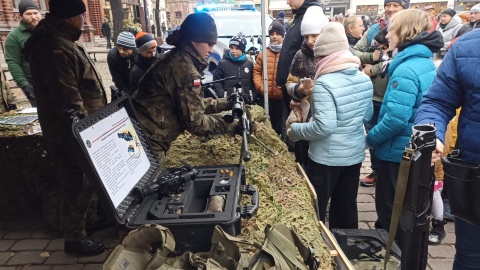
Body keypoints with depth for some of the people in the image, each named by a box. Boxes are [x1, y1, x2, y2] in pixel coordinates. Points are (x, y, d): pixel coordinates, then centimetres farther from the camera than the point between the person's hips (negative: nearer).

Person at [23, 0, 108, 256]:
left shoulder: (62, 42, 15)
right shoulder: (53, 47, -21)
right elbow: (67, 100, -26)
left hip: (79, 129, 10)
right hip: (71, 134, -10)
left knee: (85, 182, 21)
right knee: (78, 185, 1)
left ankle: (90, 220, 37)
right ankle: (74, 238, 16)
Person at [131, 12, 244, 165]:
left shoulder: (176, 59, 10)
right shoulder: (184, 67, -20)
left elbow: (193, 103, 17)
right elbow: (194, 121, -20)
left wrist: (226, 103, 15)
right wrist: (232, 127, -11)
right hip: (146, 142, -9)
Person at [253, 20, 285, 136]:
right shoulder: (263, 53, 10)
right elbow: (257, 72, 10)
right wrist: (260, 87, -4)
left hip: (282, 98, -3)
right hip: (266, 98, 3)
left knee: (282, 128, 8)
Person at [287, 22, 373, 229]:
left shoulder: (324, 84, -21)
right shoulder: (364, 79, 3)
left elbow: (324, 127, -27)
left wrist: (295, 130, -13)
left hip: (327, 158, -7)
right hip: (355, 154, 7)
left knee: (315, 211, 9)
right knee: (346, 208, 19)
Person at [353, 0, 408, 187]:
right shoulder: (374, 29, 7)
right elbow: (355, 51, 4)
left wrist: (373, 69, -15)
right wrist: (371, 56, -14)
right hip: (371, 94, 5)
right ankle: (376, 171, 35)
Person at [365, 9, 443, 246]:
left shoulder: (406, 70, -23)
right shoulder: (427, 64, 7)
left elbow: (396, 118, -29)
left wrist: (371, 137, -13)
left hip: (398, 152, -9)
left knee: (389, 213, 7)